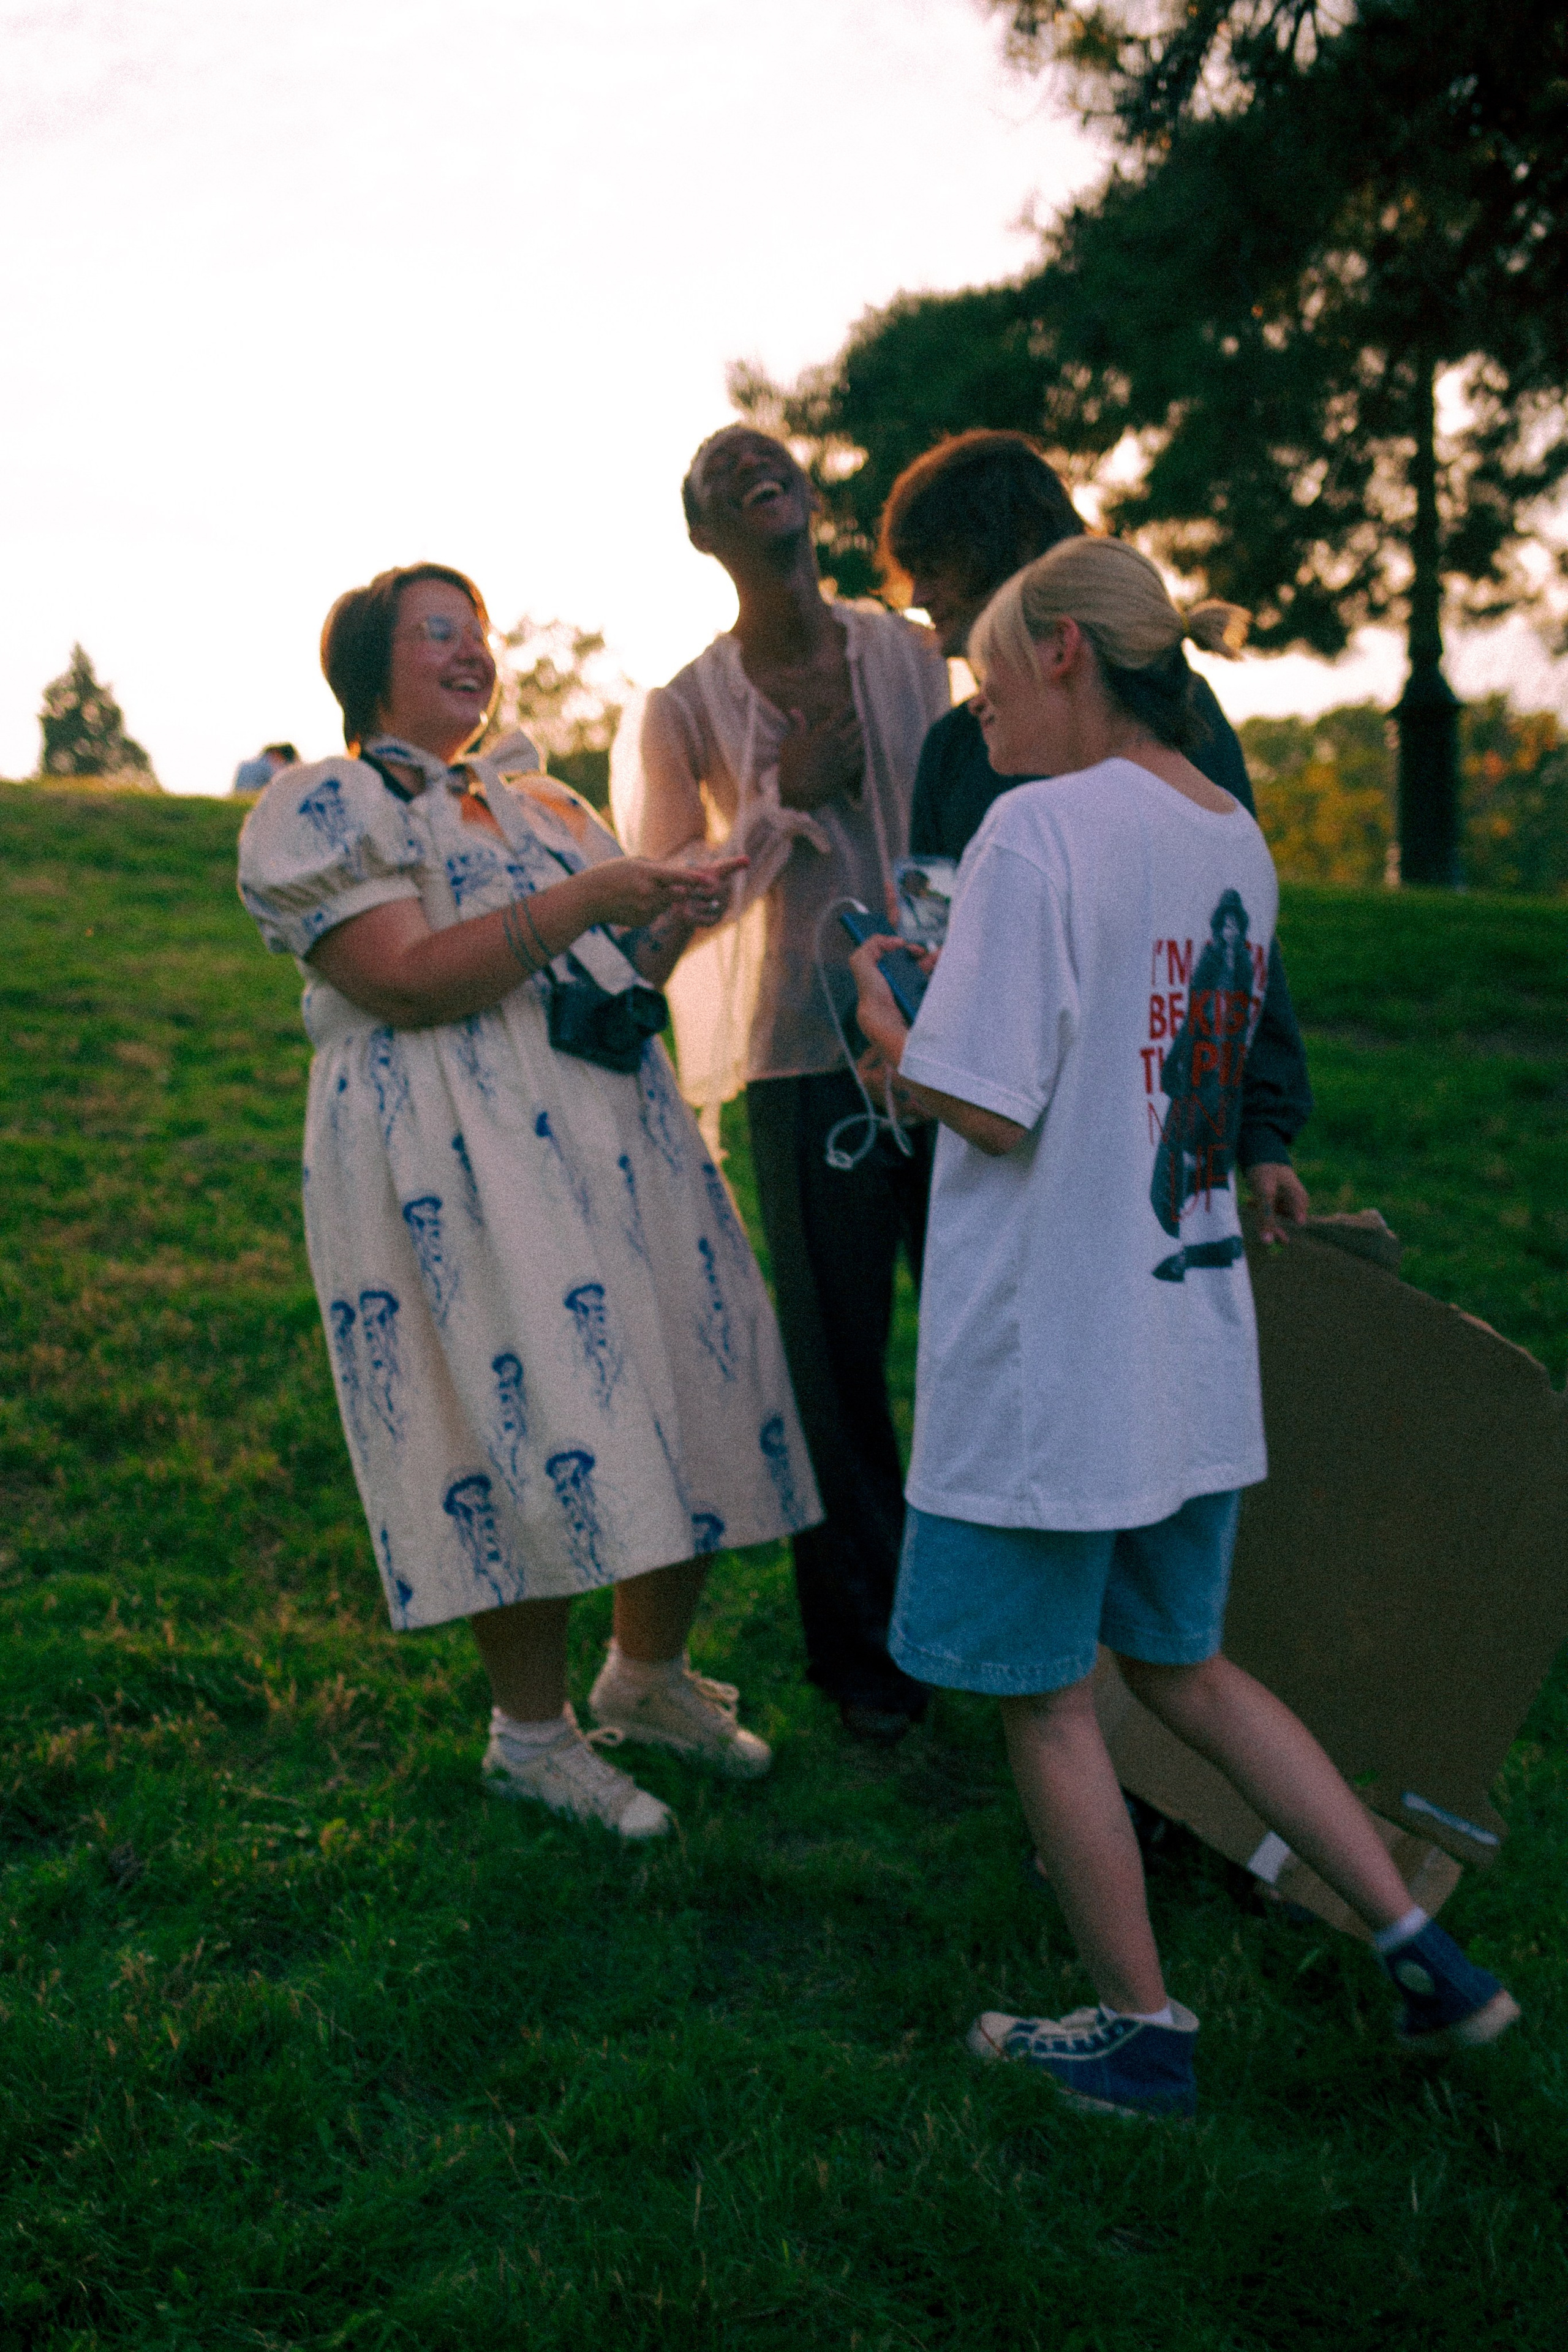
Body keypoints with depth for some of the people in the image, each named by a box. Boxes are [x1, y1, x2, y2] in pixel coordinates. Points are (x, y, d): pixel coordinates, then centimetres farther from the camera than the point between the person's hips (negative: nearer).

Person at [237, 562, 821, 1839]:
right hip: (457, 1158, -7)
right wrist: (587, 900, -21)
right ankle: (533, 1732, 11)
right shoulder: (323, 808, -2)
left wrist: (672, 919, 1)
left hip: (619, 1133, 7)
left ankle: (650, 1673, 26)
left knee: (689, 1396, 6)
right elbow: (409, 981, -15)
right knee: (533, 1424, -8)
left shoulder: (543, 802, 21)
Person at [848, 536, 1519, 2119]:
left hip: (1049, 1355, -8)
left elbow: (985, 1108, -19)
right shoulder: (1237, 840, 9)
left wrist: (883, 1021, 0)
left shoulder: (1042, 829, -16)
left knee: (1045, 1697, 10)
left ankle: (1139, 2032, 24)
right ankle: (1424, 1953, 23)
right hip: (1192, 1341, 8)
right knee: (1183, 1668, 22)